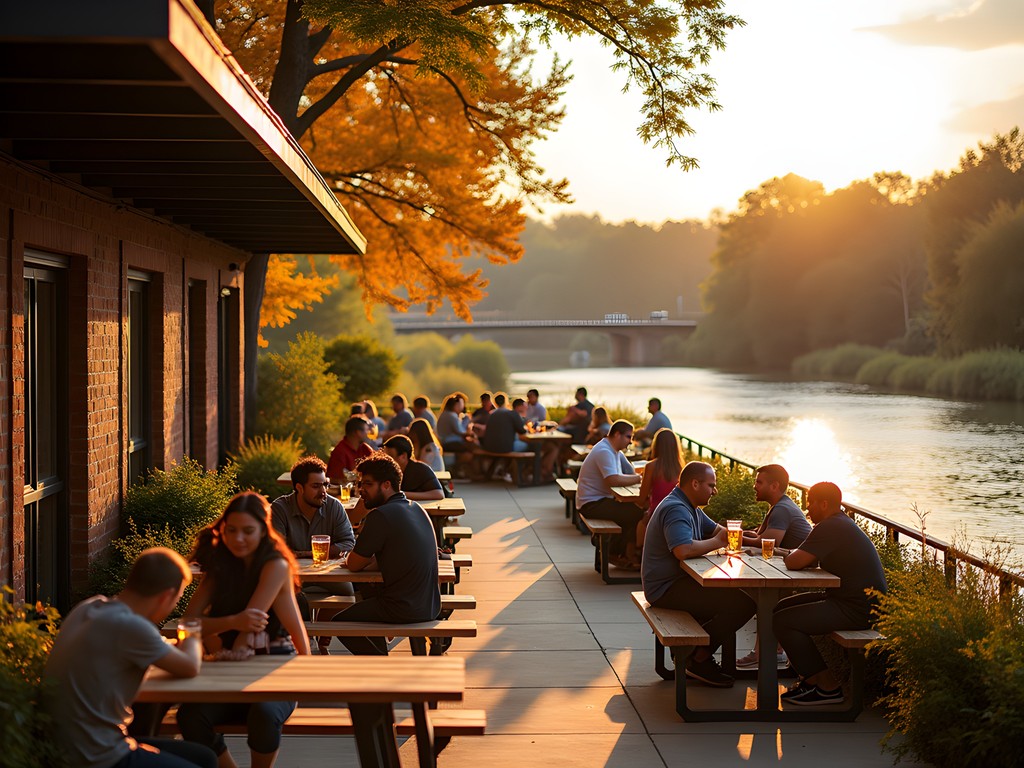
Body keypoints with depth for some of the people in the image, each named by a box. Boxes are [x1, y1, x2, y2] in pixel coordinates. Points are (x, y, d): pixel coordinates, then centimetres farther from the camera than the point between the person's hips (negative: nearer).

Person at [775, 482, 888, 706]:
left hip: (857, 610, -11)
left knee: (783, 621, -14)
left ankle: (827, 687, -7)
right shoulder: (842, 523, 17)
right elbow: (810, 561, 20)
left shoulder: (830, 528, -19)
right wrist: (798, 554, 0)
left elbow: (793, 563, -23)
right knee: (783, 607, 15)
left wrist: (793, 553, 0)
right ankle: (812, 677, 16)